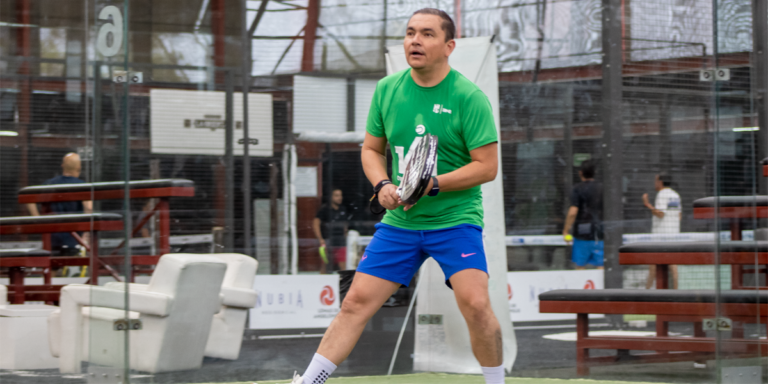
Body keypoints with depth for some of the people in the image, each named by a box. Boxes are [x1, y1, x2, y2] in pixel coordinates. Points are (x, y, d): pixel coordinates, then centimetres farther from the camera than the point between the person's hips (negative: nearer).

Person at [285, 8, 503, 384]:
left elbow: (487, 166, -11)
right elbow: (371, 149, 15)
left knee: (475, 303, -21)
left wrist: (432, 185, -20)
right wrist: (383, 185, -5)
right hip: (399, 222, 4)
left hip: (455, 219, -4)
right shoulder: (387, 89, 5)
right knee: (356, 302, 2)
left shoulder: (469, 97, -10)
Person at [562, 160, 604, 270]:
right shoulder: (602, 189, 7)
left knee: (580, 265, 8)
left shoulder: (578, 189, -7)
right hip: (600, 234, 4)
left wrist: (566, 231, -8)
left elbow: (573, 212, -14)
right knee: (601, 266, 2)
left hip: (583, 235, -3)